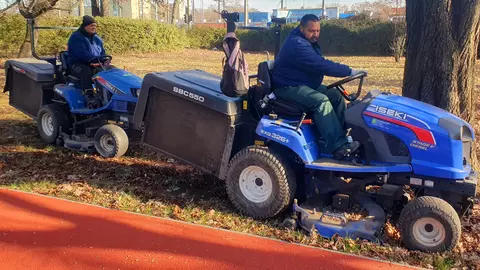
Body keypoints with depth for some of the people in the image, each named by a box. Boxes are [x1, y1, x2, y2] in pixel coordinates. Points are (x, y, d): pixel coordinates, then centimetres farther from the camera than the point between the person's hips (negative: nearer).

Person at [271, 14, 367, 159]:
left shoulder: (309, 42, 13)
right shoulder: (297, 44, -23)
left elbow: (319, 65, 15)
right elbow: (321, 65, -29)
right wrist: (350, 71, -27)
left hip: (305, 85, 10)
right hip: (288, 88, -10)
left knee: (336, 96, -2)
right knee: (321, 101, -30)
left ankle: (343, 135, -5)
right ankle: (338, 146, -32)